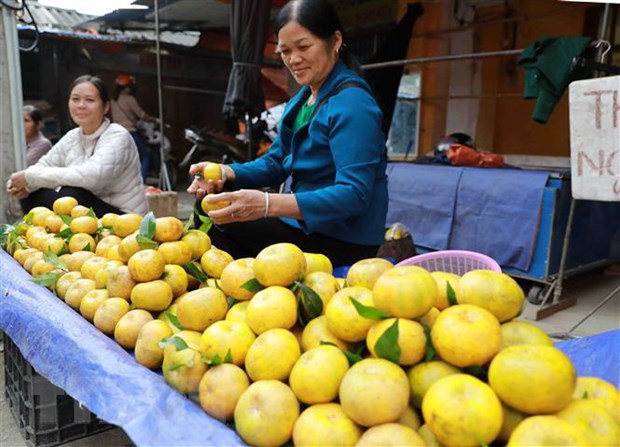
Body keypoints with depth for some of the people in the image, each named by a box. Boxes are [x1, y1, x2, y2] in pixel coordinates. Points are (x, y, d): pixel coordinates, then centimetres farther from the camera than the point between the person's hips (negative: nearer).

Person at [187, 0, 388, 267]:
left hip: (343, 240, -9)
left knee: (218, 229, -14)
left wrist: (268, 204, -39)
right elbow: (275, 164, 12)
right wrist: (227, 173, -8)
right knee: (207, 209, 7)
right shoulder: (301, 100, 11)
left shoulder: (351, 104, -19)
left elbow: (354, 195, -28)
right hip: (307, 226, 9)